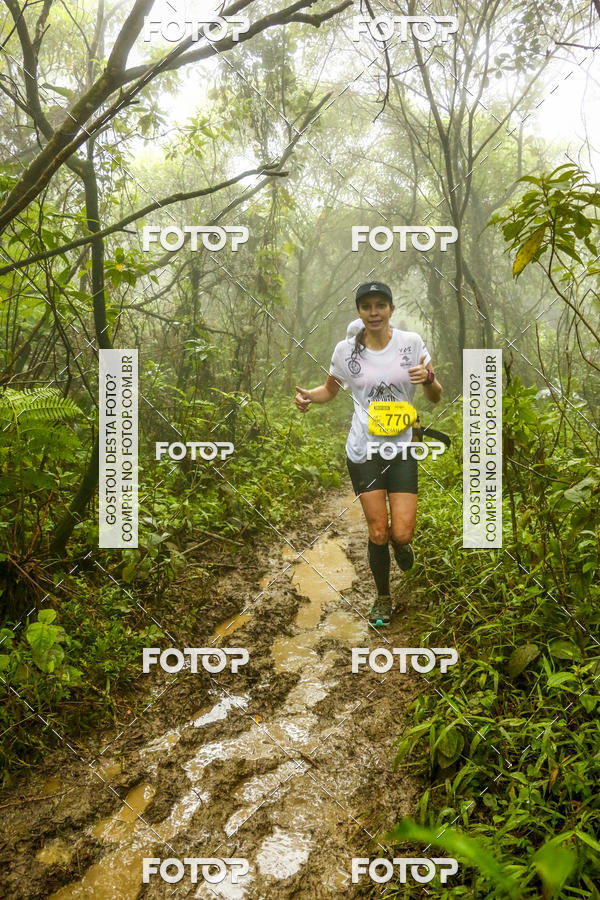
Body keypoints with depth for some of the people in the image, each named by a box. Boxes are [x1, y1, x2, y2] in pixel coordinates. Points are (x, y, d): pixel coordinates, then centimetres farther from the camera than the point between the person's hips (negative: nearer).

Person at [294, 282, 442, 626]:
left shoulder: (411, 342, -3)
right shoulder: (346, 349, -3)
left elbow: (436, 397, 3)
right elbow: (331, 388, 15)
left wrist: (428, 378, -20)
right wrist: (309, 396, -8)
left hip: (402, 448, 0)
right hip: (364, 451, 0)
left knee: (401, 534, -7)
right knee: (378, 532, 0)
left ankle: (401, 543, 34)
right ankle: (383, 598, 24)